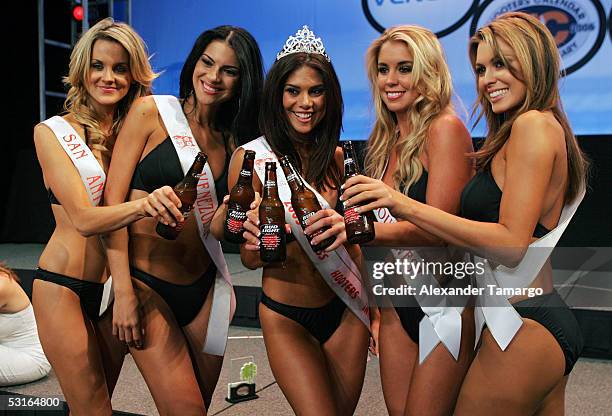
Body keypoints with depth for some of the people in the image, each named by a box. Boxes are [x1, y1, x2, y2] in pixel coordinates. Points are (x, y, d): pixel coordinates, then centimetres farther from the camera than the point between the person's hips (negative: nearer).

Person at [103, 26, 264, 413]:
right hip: (146, 282, -5)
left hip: (203, 289, 5)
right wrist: (124, 292, -13)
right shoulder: (151, 112, -4)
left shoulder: (232, 140, 10)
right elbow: (112, 204, -8)